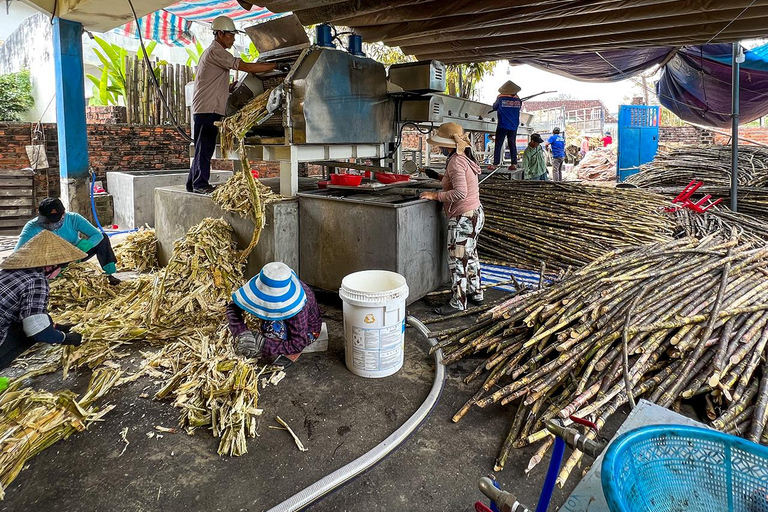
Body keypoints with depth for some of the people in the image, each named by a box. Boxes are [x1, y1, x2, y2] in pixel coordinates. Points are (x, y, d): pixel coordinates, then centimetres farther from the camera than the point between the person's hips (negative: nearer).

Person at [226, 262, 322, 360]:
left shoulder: (297, 308, -42)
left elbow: (299, 344, -38)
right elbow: (233, 307, -23)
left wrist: (264, 347, -44)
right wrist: (241, 334, -40)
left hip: (308, 330, -6)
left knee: (273, 326, -34)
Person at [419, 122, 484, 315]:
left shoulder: (456, 161, -19)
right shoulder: (466, 158, 10)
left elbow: (460, 192, -29)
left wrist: (435, 196, -21)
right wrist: (445, 182, 13)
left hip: (463, 217, -10)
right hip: (475, 213, 10)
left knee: (457, 260, -1)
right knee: (470, 255, 20)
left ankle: (458, 302, 8)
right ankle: (475, 293, 32)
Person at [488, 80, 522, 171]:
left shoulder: (501, 98, -7)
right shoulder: (518, 99, 1)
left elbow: (494, 107, 5)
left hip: (503, 125, -3)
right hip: (513, 126, 3)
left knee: (498, 144, -2)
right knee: (512, 144, 9)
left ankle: (495, 164, -6)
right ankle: (514, 164, 6)